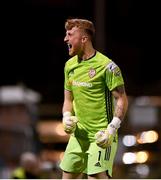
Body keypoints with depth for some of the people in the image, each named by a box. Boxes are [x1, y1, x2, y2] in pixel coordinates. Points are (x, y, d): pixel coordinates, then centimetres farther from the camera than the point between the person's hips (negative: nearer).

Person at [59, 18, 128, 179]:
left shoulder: (106, 66, -11)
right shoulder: (70, 65, 11)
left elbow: (122, 100, -11)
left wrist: (111, 129, -20)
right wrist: (67, 118, 0)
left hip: (101, 136, -7)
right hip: (78, 134, 7)